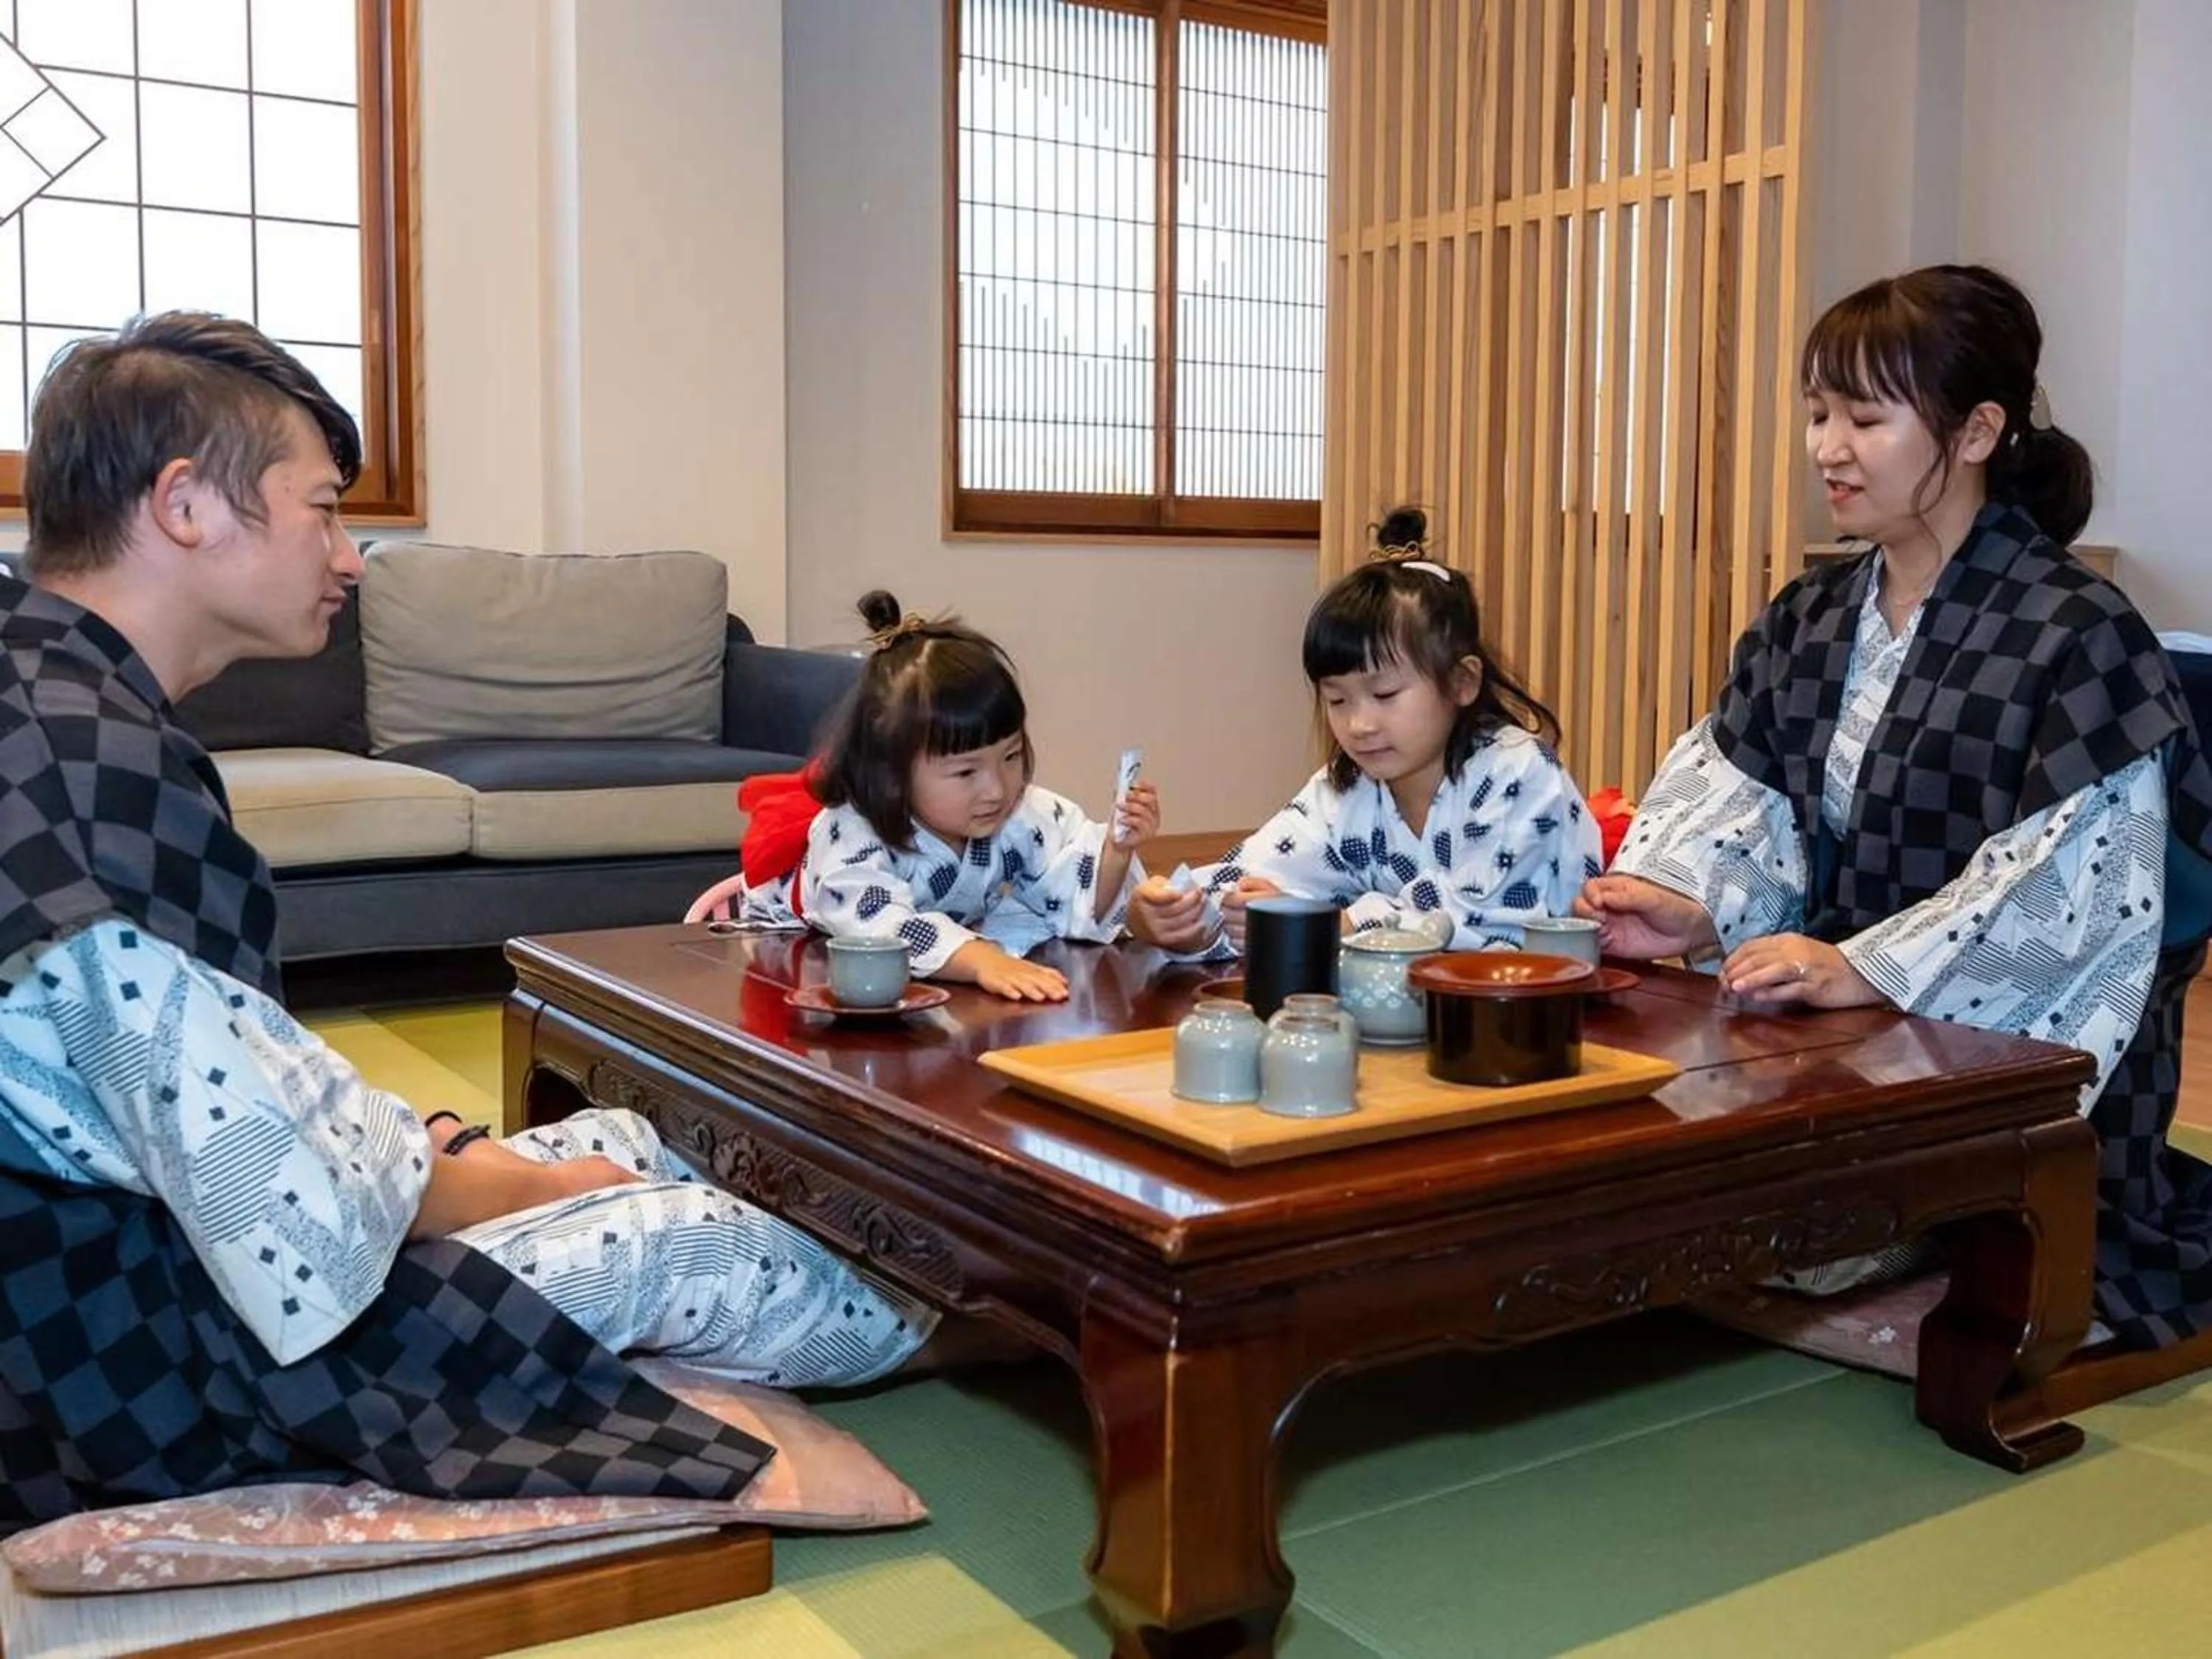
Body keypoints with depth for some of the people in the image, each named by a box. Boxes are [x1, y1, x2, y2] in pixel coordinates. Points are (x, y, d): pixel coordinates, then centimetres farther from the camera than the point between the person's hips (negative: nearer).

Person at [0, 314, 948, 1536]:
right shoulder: (100, 762, -29)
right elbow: (309, 1252, -29)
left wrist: (434, 1152, 2)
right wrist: (511, 1182, -10)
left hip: (124, 1268, 9)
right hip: (158, 1372, -9)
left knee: (624, 1143, 16)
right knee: (683, 1239, 2)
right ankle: (932, 1331, 32)